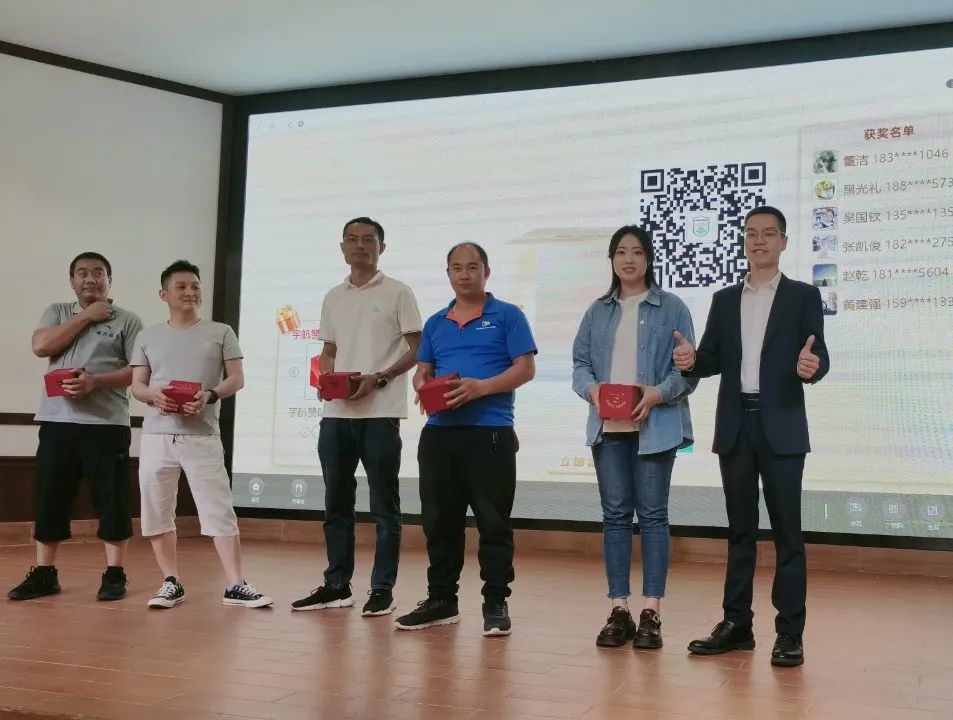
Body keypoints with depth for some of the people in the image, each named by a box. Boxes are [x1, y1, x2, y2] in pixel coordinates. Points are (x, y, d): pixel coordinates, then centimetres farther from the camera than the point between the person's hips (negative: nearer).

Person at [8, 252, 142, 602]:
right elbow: (41, 346, -4)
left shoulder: (128, 320, 4)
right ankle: (44, 574, 16)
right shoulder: (57, 312, 15)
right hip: (57, 421, 3)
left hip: (107, 423, -3)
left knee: (112, 500, 0)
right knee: (50, 498, 6)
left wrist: (95, 381, -17)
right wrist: (86, 316, -5)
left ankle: (114, 574, 9)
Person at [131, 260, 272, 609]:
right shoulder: (148, 336, 12)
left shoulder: (220, 332, 7)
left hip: (202, 436, -2)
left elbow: (236, 379, 3)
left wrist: (209, 395, -16)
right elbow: (137, 385, 10)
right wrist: (154, 396, -14)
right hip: (157, 436, 3)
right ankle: (171, 582, 18)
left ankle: (235, 585, -3)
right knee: (156, 511, 6)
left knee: (220, 510, -6)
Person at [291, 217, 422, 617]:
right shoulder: (333, 298, 15)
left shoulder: (397, 292, 0)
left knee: (384, 505, 1)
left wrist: (378, 378, -16)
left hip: (380, 413, -5)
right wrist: (326, 378, -2)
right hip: (335, 413, 6)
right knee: (336, 502, 10)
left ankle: (383, 589, 8)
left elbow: (416, 350, -3)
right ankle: (336, 585, 20)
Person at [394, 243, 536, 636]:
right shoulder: (435, 323, 18)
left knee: (493, 521, -1)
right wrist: (424, 388, -5)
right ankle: (441, 599, 21)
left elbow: (525, 368, -5)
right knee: (439, 519, 9)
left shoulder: (507, 316, 3)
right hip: (438, 431, 5)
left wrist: (480, 387, -17)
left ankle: (496, 603, 9)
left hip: (490, 432, -5)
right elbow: (422, 371, 19)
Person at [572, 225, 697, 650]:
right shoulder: (597, 312, 14)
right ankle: (618, 611, 12)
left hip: (655, 426, -3)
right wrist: (591, 389, -11)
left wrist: (658, 394, -19)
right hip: (608, 427, 3)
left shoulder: (672, 308, 2)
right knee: (615, 515, 6)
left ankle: (651, 614, 6)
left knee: (652, 514, 0)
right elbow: (580, 363, 10)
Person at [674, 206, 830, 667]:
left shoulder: (803, 296, 3)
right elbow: (713, 360, 9)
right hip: (735, 426, 4)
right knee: (740, 529, 10)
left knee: (786, 530, -1)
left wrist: (812, 366, -28)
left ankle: (790, 634, 6)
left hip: (781, 427, -4)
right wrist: (691, 360, -13)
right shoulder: (725, 300, 14)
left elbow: (819, 358, -4)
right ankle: (736, 624, 18)